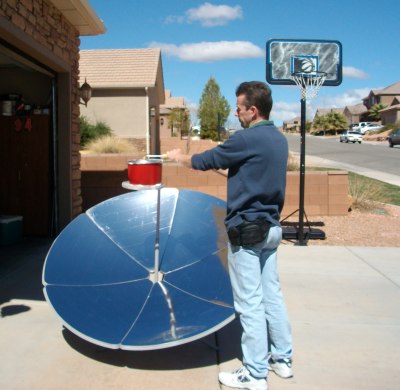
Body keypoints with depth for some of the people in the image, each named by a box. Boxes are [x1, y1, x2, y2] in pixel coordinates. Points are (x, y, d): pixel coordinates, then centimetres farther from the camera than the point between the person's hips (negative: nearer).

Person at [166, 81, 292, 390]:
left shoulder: (247, 139, -17)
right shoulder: (279, 139, 9)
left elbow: (206, 161, -6)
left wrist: (180, 157, 12)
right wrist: (221, 163, 18)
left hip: (247, 231, -9)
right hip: (271, 228, 9)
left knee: (250, 303, 0)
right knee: (271, 294, 17)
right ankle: (282, 358, 29)